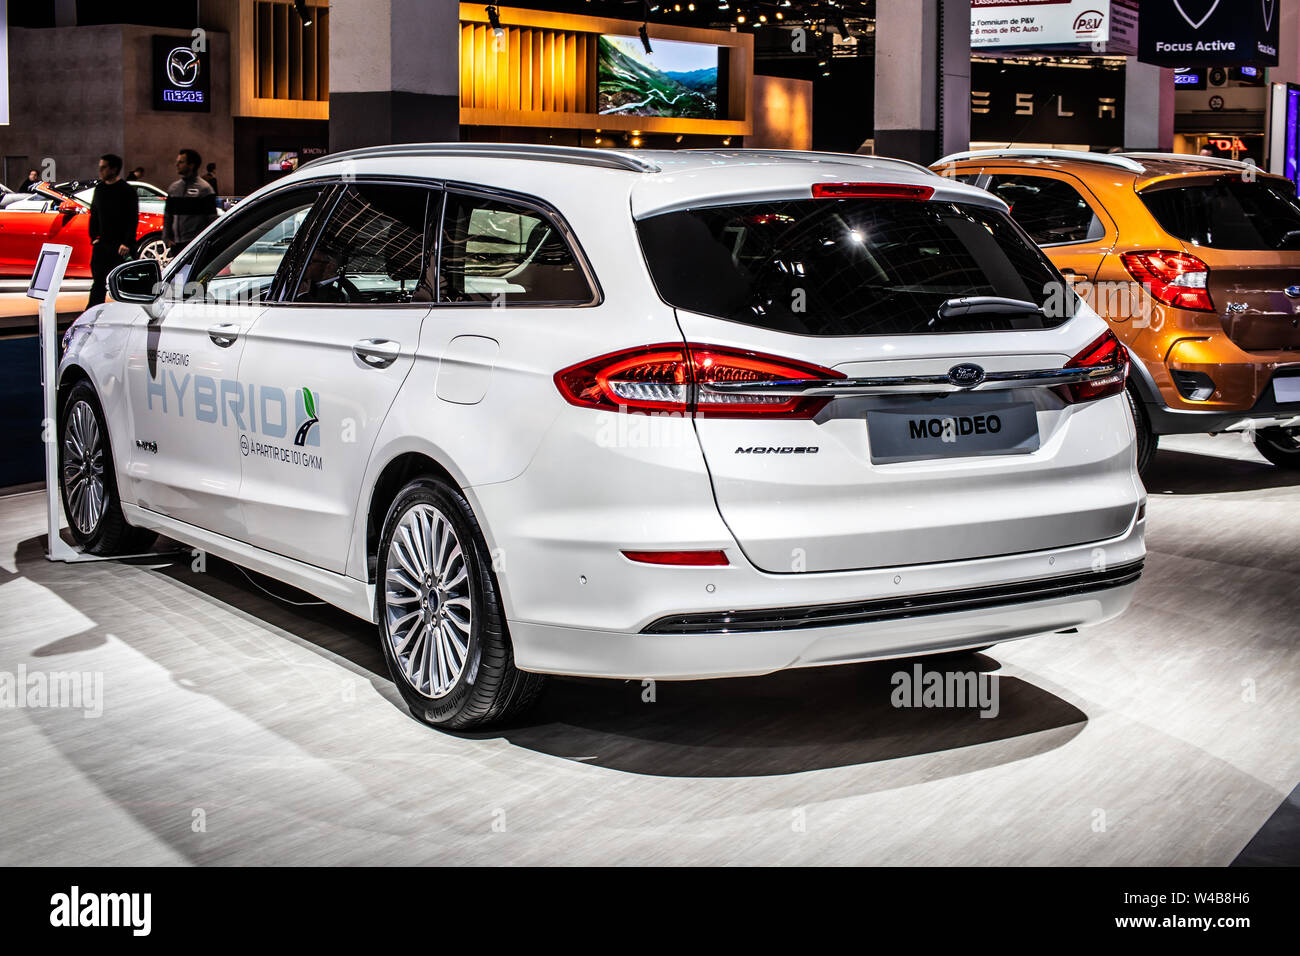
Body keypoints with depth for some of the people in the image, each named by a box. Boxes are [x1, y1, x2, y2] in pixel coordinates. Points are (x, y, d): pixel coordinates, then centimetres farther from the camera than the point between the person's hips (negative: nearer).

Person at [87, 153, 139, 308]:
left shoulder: (127, 190, -7)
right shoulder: (99, 189, 11)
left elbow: (133, 220, -11)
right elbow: (94, 214, 19)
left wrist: (127, 243, -17)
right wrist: (94, 236, 8)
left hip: (120, 246, -5)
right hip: (102, 244, 5)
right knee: (98, 283, 6)